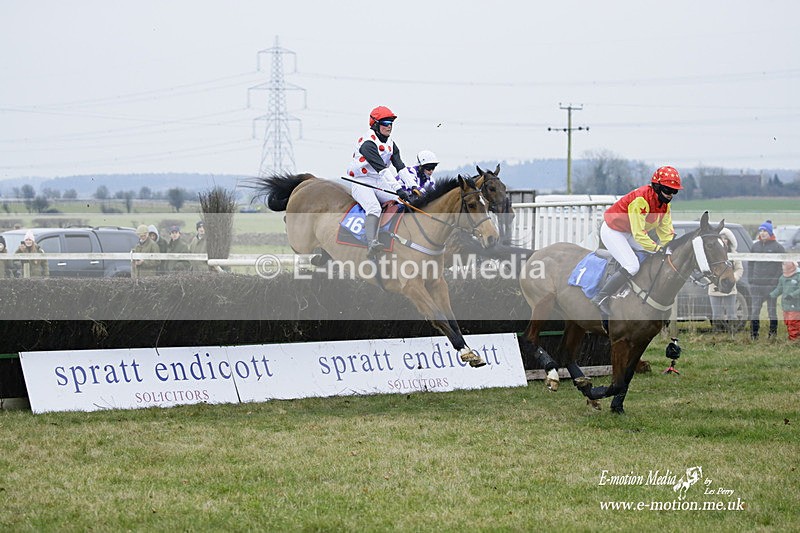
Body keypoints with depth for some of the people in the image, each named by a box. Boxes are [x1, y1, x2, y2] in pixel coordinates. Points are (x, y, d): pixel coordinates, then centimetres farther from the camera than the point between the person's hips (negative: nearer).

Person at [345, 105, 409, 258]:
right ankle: (371, 244, -53)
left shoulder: (391, 144, 13)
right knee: (374, 209, -35)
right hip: (361, 183, -9)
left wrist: (412, 186, -9)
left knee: (406, 202, -8)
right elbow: (382, 169, -25)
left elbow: (401, 167, 6)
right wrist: (398, 189, -32)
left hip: (379, 183, 9)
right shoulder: (368, 143, -16)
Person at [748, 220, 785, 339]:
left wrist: (777, 279, -14)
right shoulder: (755, 246, 12)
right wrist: (750, 278, 5)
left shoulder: (777, 247, -2)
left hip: (771, 284, -4)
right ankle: (753, 334, 7)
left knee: (772, 310, 4)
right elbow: (751, 263, 15)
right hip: (756, 283, 4)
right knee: (754, 310, 4)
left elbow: (782, 266, -4)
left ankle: (773, 333, 9)